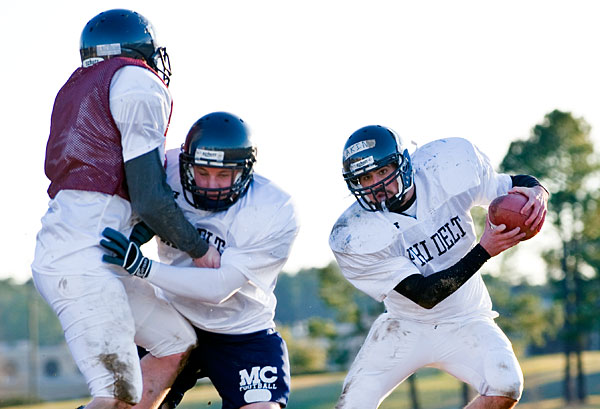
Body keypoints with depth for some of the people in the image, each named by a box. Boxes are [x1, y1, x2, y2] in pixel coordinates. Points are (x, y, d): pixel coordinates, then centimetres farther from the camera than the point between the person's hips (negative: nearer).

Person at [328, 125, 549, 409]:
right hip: (404, 327, -1)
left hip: (465, 322, 1)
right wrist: (483, 251, -35)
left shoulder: (450, 165, -17)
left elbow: (514, 185, -1)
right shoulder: (352, 236, -23)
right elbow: (425, 295, -24)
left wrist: (535, 193, -26)